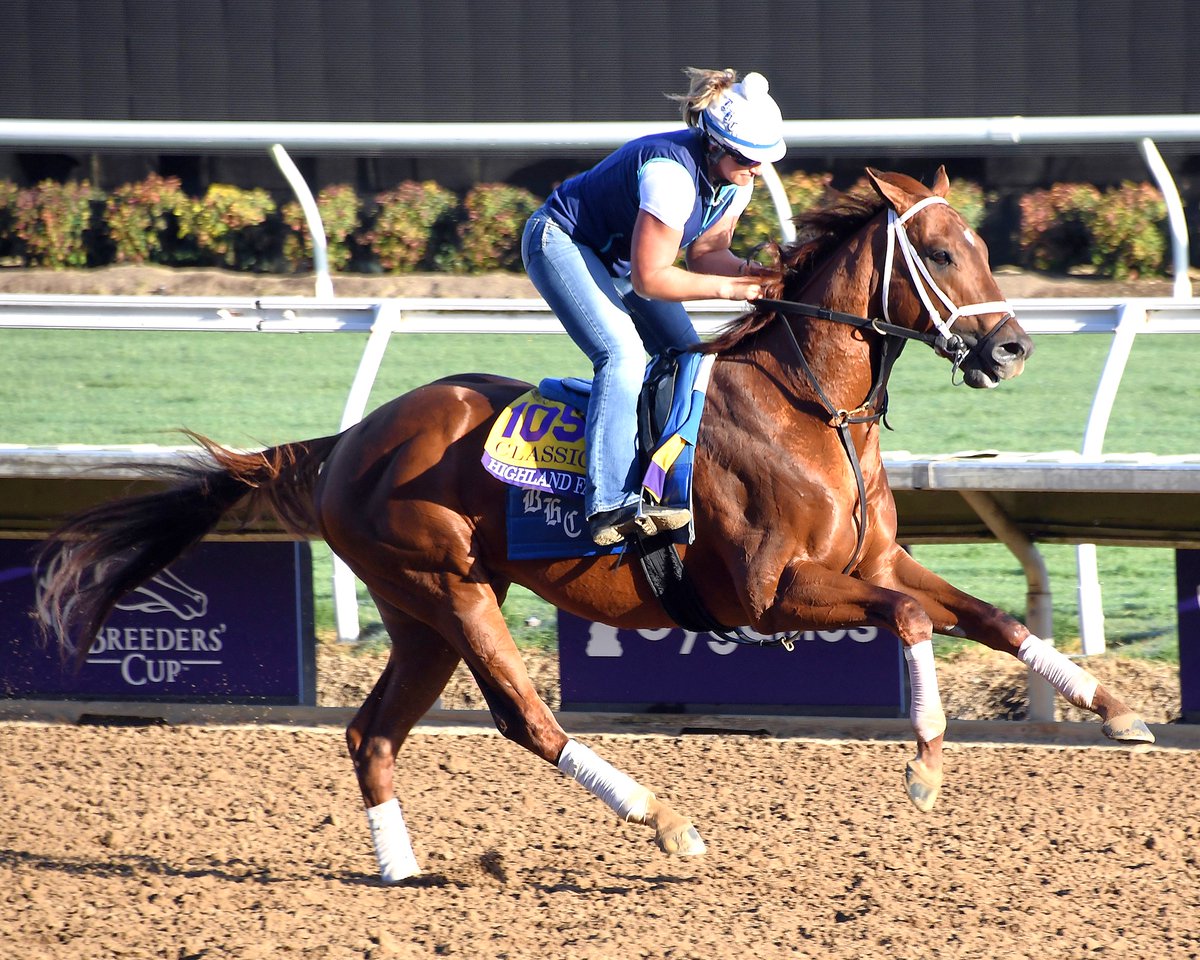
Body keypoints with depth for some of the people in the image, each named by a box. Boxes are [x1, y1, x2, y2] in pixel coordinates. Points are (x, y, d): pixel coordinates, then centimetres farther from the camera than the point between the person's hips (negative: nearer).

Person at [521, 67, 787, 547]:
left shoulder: (735, 179, -9)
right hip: (561, 242, -10)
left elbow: (704, 253, 0)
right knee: (623, 353, -28)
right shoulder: (672, 171, -35)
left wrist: (751, 270, -19)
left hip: (616, 255, 10)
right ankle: (611, 504, -38)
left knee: (690, 358, 4)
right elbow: (650, 279, -31)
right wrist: (729, 288, -30)